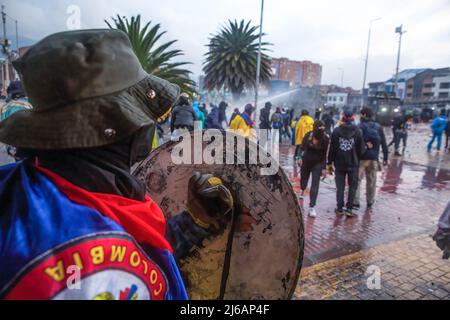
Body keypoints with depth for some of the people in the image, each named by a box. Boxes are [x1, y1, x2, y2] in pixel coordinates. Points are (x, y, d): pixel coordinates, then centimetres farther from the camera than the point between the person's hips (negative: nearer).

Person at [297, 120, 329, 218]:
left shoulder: (326, 138, -13)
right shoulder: (308, 135, -14)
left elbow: (325, 154, -6)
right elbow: (302, 148, -8)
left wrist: (324, 168, -5)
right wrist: (300, 158, -24)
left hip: (318, 163, -1)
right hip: (306, 162, 1)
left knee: (315, 185, -6)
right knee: (303, 181, 16)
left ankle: (312, 207, 1)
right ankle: (302, 191, 54)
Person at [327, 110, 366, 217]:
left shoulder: (336, 131, -4)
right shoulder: (358, 132, -6)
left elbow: (332, 149, -2)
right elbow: (361, 150, -5)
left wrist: (330, 163, 5)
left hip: (339, 164, 1)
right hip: (353, 164, -1)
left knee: (340, 186, 10)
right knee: (353, 186, 11)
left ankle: (340, 208, 14)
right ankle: (349, 208, 10)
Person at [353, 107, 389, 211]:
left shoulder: (360, 126, -7)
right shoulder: (379, 127, 8)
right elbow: (384, 144, 9)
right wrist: (385, 157, 14)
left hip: (361, 157, -5)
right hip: (374, 158, 5)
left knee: (356, 179, 0)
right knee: (371, 181, 15)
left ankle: (355, 202, -5)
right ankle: (370, 202, 26)